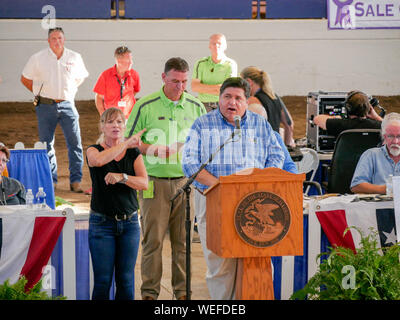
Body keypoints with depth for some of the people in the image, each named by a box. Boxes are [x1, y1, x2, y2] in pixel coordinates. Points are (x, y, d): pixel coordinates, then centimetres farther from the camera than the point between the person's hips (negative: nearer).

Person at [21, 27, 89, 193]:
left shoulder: (75, 58, 4)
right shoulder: (38, 58, -1)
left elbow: (80, 77, 21)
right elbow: (25, 79, 10)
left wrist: (69, 92, 11)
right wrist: (40, 93, 5)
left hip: (67, 104, 1)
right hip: (46, 106, -1)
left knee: (75, 143, -5)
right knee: (47, 144, 4)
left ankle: (76, 181, 1)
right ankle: (50, 180, 15)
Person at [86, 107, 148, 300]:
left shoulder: (134, 153, 9)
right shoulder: (94, 150, 1)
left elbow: (144, 183, -6)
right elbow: (99, 160, -25)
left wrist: (122, 177, -23)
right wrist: (126, 143, -21)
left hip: (129, 222, 3)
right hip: (102, 223, -2)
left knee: (126, 280, 3)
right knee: (103, 280, -5)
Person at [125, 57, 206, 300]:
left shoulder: (196, 107, 8)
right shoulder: (146, 106, -1)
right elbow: (130, 142, 2)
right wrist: (154, 150, -12)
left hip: (186, 180, 3)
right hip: (155, 181, -2)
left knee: (183, 239, 6)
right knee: (153, 239, -2)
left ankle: (182, 290, 15)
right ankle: (150, 291, 7)